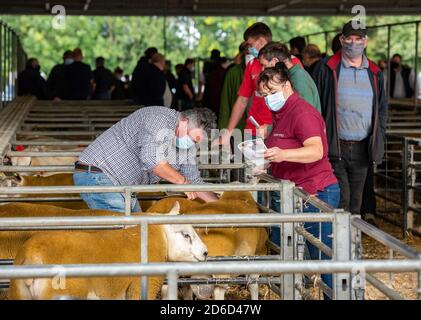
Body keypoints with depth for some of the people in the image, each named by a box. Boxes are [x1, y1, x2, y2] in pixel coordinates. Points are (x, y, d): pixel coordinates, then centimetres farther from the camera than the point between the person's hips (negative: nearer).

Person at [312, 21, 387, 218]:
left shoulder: (375, 74, 11)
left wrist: (378, 139, 6)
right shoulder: (326, 69, -1)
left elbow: (382, 108, 17)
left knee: (356, 201, 10)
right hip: (334, 147, -4)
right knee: (340, 200, -10)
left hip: (362, 148, 4)